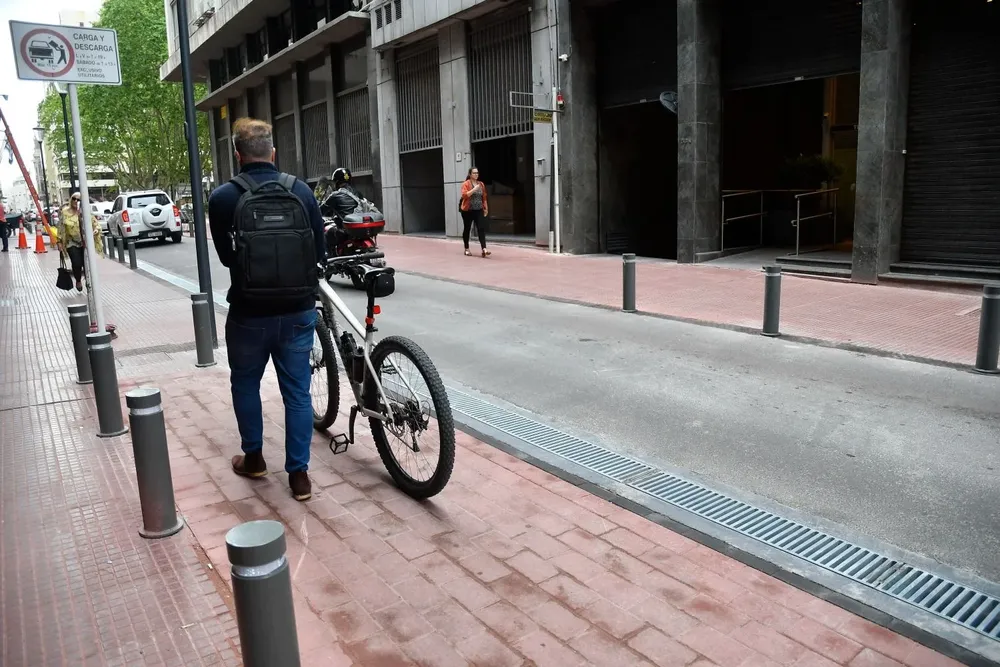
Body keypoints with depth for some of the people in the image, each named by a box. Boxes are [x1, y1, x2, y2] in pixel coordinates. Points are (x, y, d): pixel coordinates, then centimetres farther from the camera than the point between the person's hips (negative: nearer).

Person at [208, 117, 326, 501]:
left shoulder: (223, 198, -8)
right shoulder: (301, 191, -2)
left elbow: (225, 256, 2)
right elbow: (319, 251, 3)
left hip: (250, 313, -1)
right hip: (298, 311, 2)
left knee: (245, 384, 21)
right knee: (297, 391, 10)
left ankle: (253, 458, 33)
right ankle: (299, 474, 14)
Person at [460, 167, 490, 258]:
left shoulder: (481, 184, 11)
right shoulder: (466, 184, -5)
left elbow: (484, 197, 16)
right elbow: (464, 195, -18)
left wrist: (486, 208, 13)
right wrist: (474, 189, -22)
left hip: (479, 210, 4)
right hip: (468, 210, -4)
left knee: (482, 229, -9)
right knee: (467, 229, 7)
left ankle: (484, 249, -16)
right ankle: (466, 249, 19)